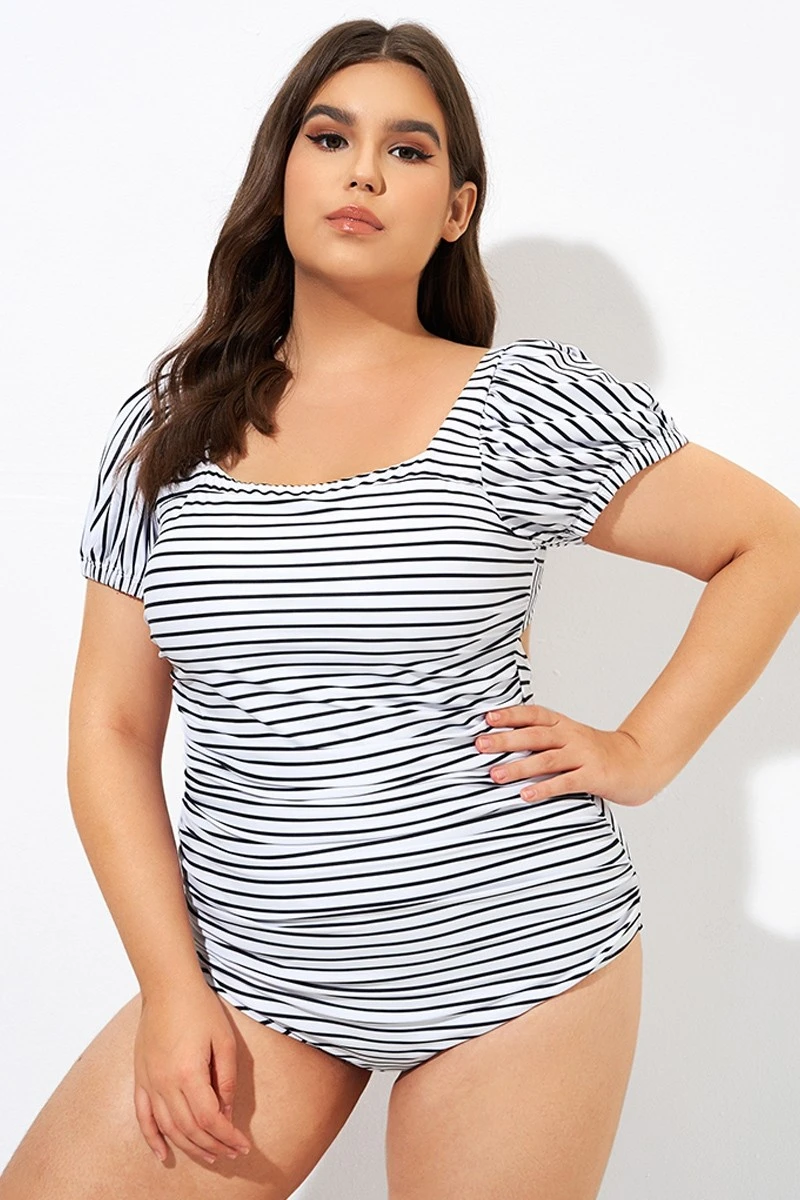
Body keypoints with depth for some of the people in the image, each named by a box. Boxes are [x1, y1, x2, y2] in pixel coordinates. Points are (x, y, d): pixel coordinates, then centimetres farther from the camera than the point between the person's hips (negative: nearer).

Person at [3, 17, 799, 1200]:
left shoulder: (526, 406, -4)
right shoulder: (168, 427, 4)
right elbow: (113, 728, 3)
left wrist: (643, 753, -5)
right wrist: (174, 987, -4)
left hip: (514, 958, -2)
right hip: (250, 962, 3)